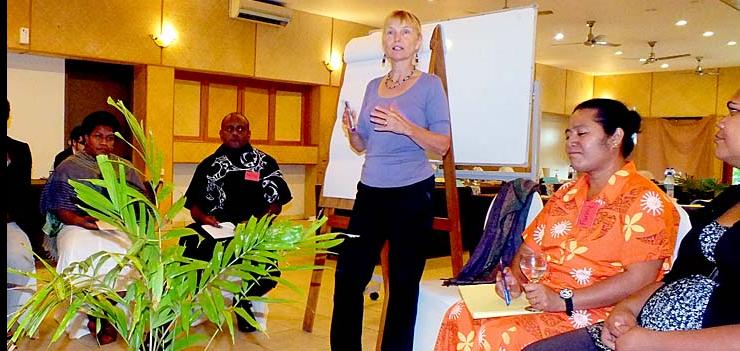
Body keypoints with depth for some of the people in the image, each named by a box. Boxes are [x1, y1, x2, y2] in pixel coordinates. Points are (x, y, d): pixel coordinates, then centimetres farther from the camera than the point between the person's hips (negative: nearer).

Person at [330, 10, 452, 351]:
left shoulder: (430, 84, -2)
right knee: (348, 275, 6)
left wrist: (405, 126, -23)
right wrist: (351, 129, -5)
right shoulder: (373, 86, 13)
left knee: (403, 283, 3)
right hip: (370, 191, 5)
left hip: (412, 193, -5)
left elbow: (443, 145, -8)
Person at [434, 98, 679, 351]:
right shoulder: (565, 195, 17)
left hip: (590, 316, -6)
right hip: (542, 300, 7)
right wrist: (515, 281, -4)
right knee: (461, 317, -15)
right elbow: (528, 251, 19)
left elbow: (639, 278, -17)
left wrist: (563, 301, -20)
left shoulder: (645, 201, -7)